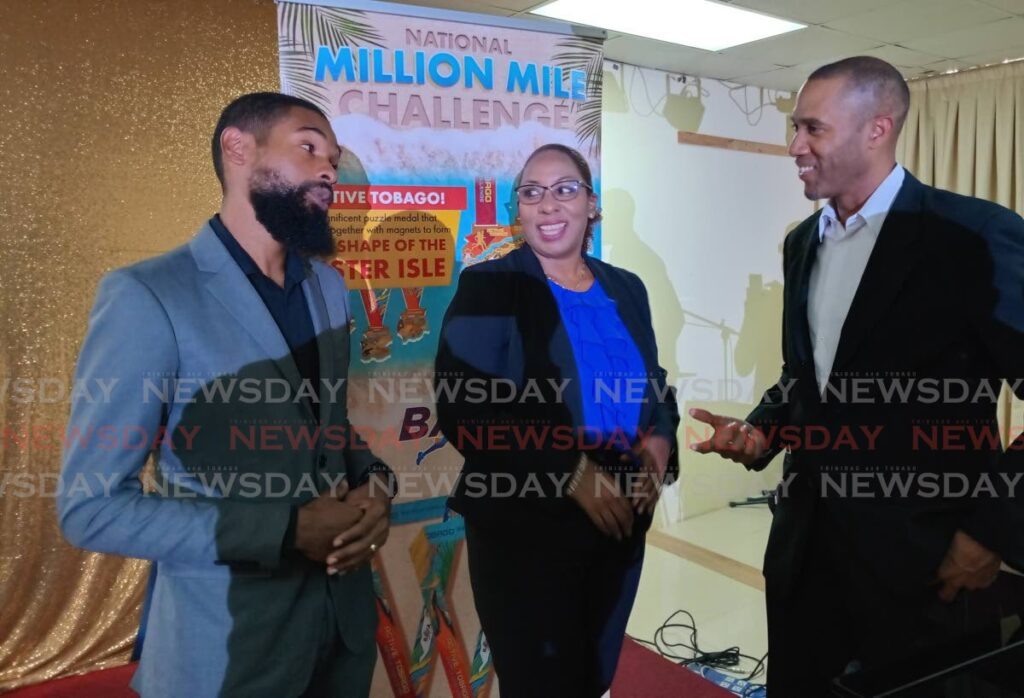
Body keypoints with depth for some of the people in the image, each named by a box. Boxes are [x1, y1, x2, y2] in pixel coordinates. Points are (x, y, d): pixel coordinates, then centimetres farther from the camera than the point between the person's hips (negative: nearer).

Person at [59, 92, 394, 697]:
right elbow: (92, 505, -17)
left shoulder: (329, 286, 5)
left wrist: (374, 481, -9)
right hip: (228, 638, -6)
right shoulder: (147, 296, -16)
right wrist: (287, 529, -23)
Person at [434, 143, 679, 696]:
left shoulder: (626, 289, 6)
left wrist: (660, 441, -7)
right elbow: (461, 411, -17)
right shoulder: (488, 287, -9)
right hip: (525, 526, -5)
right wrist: (570, 471, -23)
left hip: (621, 520, 5)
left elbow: (654, 386, 15)